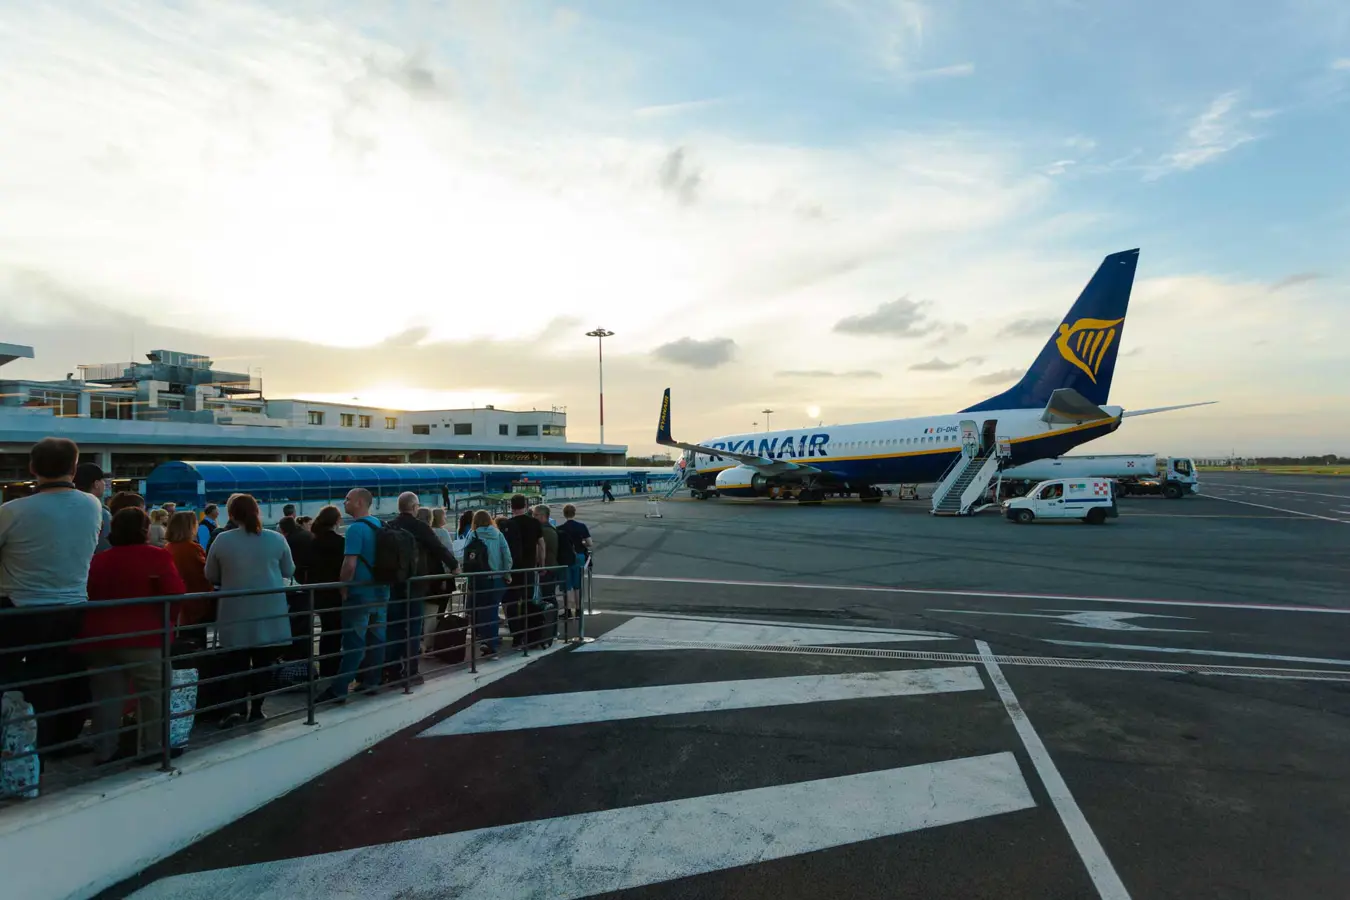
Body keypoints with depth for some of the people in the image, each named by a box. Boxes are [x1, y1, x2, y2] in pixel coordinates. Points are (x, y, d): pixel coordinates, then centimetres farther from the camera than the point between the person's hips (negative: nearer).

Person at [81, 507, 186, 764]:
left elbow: (88, 597, 18)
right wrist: (167, 619, 4)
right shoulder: (157, 556, -6)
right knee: (153, 695, 5)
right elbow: (174, 594, -13)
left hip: (100, 636, 6)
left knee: (106, 697, 12)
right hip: (143, 637, -6)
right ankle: (152, 749, 8)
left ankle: (104, 752, 17)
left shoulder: (98, 560, 13)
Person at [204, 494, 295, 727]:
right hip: (270, 611, 0)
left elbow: (211, 575, 6)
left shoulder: (222, 540, -5)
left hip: (235, 612, 0)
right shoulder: (276, 539, -4)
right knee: (263, 662, 10)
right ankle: (256, 709, 14)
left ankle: (236, 710, -2)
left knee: (238, 662, 9)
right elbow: (289, 571, 7)